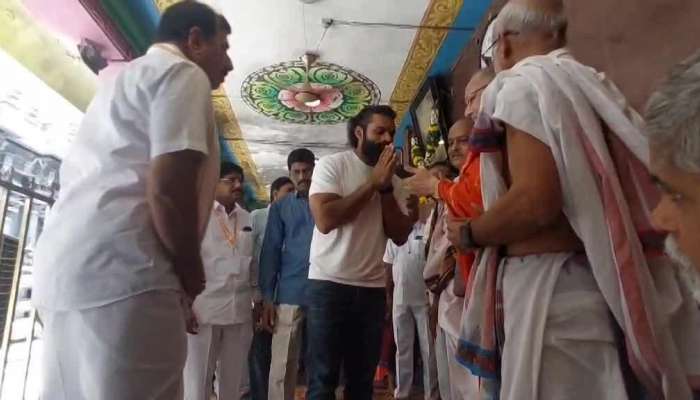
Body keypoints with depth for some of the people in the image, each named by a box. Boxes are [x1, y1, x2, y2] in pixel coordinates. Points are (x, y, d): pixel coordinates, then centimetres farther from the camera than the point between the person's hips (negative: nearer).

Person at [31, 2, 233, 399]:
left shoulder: (124, 78, 28)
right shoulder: (183, 73, -2)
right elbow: (167, 188, -18)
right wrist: (190, 269, -3)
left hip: (63, 265, 10)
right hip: (119, 267, -10)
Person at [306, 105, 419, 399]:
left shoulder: (392, 179, 10)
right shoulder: (331, 165, -5)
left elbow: (400, 236, 4)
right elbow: (325, 220, -19)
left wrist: (386, 188, -8)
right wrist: (373, 183, -15)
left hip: (373, 288, 5)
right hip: (329, 284, -5)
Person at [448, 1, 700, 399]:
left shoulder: (523, 83, -10)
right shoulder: (592, 85, 15)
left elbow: (534, 203, -23)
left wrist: (467, 233, -6)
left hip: (549, 287, -9)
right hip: (597, 282, 9)